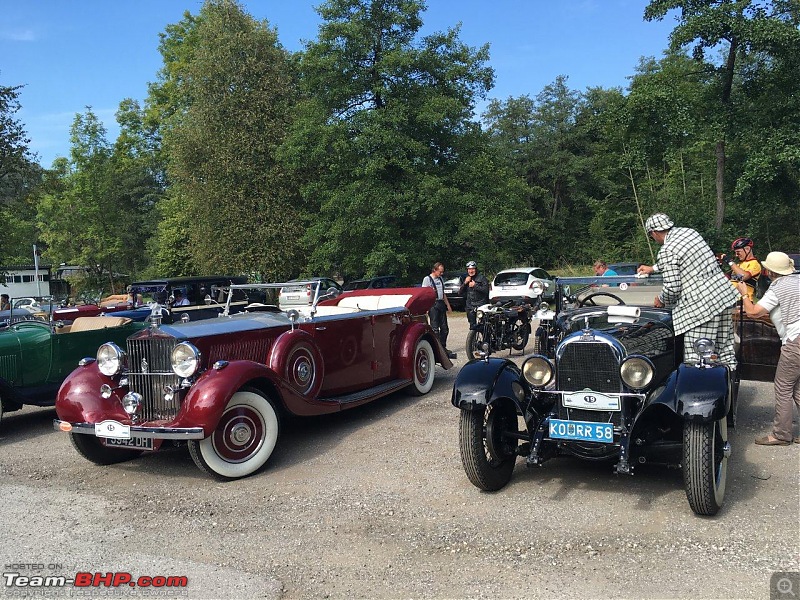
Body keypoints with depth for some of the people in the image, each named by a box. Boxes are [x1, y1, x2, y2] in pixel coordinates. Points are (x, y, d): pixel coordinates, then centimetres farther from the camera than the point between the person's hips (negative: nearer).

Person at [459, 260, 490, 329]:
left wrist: (475, 286, -10)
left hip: (481, 306, -5)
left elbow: (486, 290, -11)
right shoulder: (465, 279, 17)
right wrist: (465, 283, -2)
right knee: (472, 327, 6)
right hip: (470, 307, 5)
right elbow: (460, 293, 11)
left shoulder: (482, 278, 2)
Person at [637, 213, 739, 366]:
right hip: (725, 294, 9)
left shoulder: (666, 251, -11)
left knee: (696, 359, -6)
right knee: (725, 350, 13)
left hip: (701, 305, -9)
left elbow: (672, 288, -14)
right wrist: (653, 268, 42)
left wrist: (661, 300, 7)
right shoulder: (689, 231, 14)